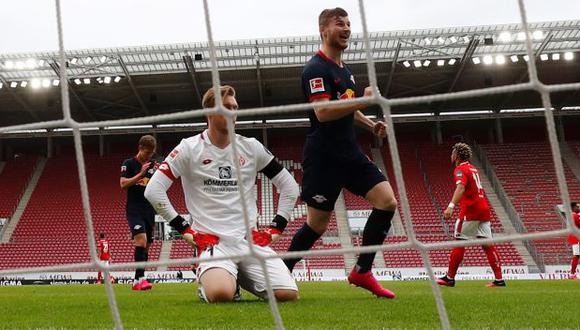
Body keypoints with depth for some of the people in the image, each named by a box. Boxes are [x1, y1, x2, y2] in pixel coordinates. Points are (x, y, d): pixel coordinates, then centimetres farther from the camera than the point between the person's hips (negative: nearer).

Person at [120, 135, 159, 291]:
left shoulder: (154, 164, 11)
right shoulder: (129, 164, -2)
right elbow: (123, 184, -10)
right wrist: (141, 174, -17)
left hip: (149, 210, 5)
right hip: (134, 210, -5)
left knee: (146, 246, 6)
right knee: (141, 240, -23)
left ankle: (137, 280, 13)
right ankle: (140, 278, -24)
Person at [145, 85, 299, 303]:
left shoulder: (251, 147, 9)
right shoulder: (189, 148, 0)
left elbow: (289, 186, 16)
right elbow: (153, 190, -4)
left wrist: (276, 229, 7)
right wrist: (185, 230, -6)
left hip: (250, 238, 4)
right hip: (212, 241, -3)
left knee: (288, 295, -15)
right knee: (221, 294, -33)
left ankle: (242, 277, 16)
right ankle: (206, 285, 6)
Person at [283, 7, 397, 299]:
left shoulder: (344, 69, 17)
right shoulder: (316, 68, -11)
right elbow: (323, 112, -23)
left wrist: (371, 124, 15)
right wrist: (363, 101, -21)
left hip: (350, 154, 8)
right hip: (323, 157, -8)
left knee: (387, 201, -5)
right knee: (317, 225, -2)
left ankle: (362, 272, 4)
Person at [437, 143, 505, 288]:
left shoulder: (460, 169, -7)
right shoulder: (473, 169, 20)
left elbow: (461, 187, -25)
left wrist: (451, 206, -38)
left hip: (470, 210, -8)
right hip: (484, 210, 8)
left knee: (459, 243, -1)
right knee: (487, 244, 4)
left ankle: (450, 278, 4)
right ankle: (499, 279, -1)